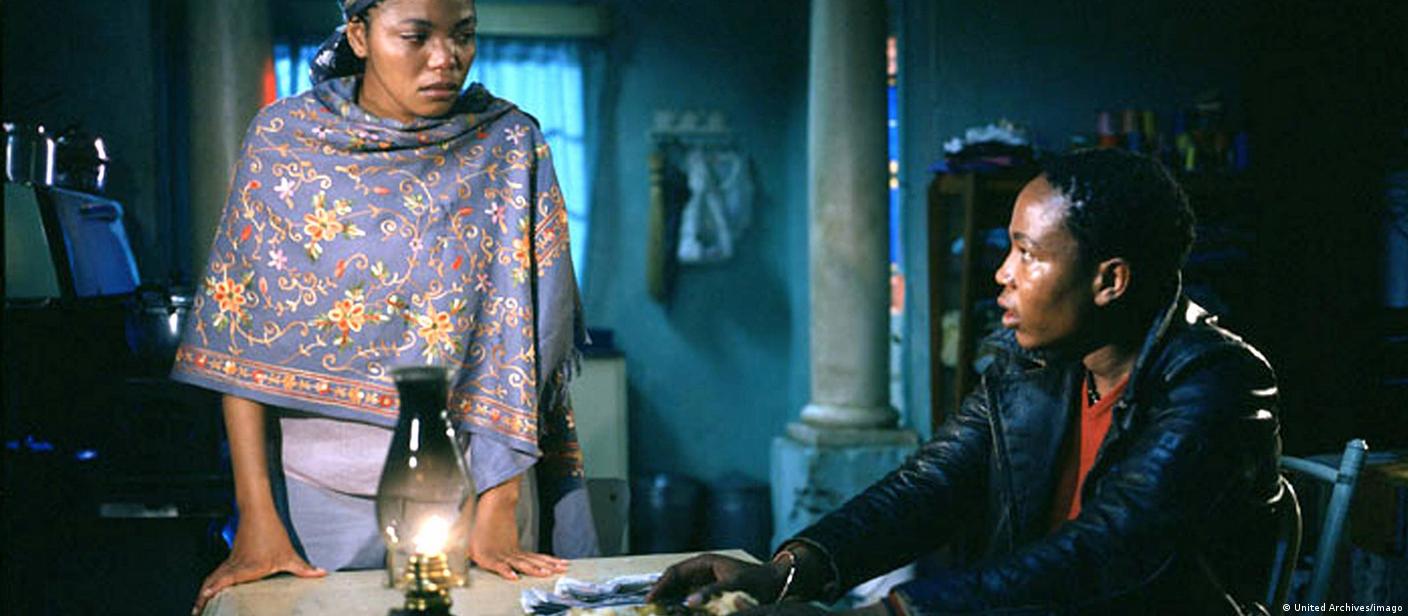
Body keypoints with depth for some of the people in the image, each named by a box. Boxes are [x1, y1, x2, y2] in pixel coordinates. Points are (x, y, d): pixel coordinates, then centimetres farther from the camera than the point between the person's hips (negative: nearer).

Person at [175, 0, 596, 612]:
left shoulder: (510, 147, -5)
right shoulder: (284, 139, -3)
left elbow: (518, 337, -8)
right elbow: (240, 335, -4)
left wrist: (495, 515, -15)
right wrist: (256, 517, -11)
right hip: (316, 492, 1)